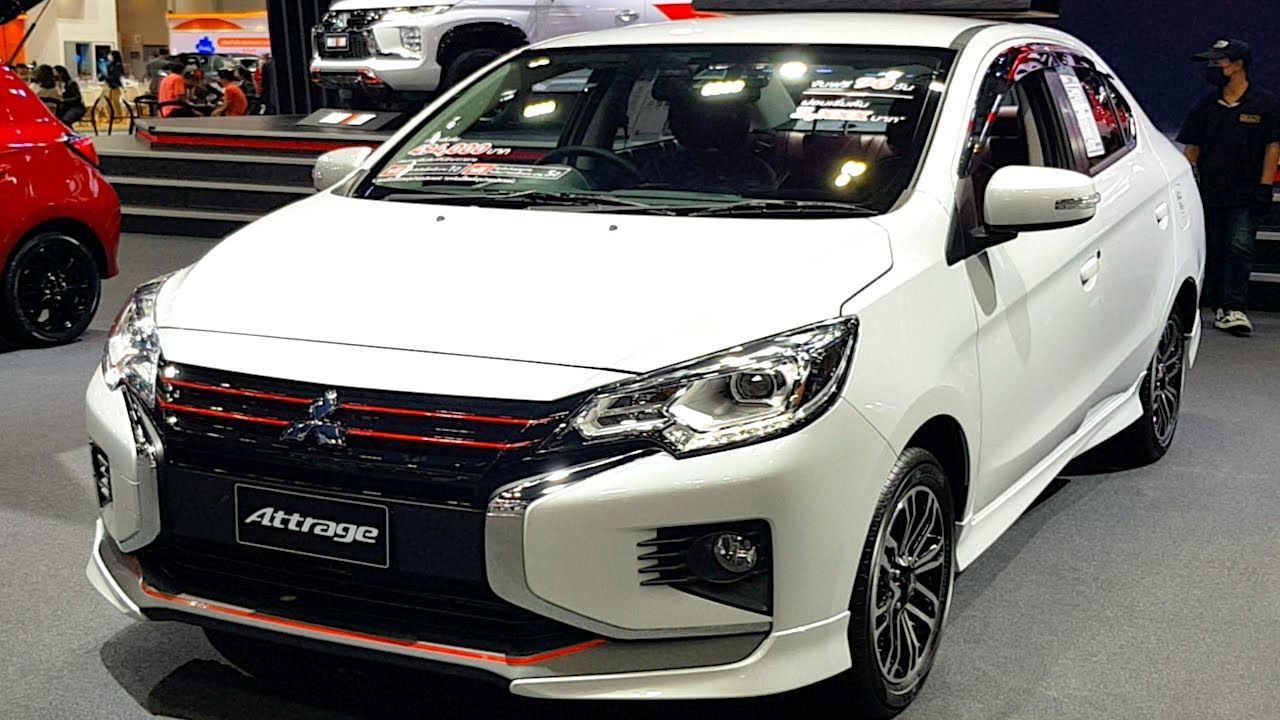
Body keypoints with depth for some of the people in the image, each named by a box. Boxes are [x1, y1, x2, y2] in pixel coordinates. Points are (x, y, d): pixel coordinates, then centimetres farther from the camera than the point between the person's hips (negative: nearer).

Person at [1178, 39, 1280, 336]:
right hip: (1210, 193, 4)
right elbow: (1192, 148, 13)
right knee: (1214, 251, 5)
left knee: (1240, 247, -13)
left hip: (1246, 195, -4)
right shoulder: (1206, 105, 10)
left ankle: (1234, 308, -14)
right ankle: (1219, 308, 12)